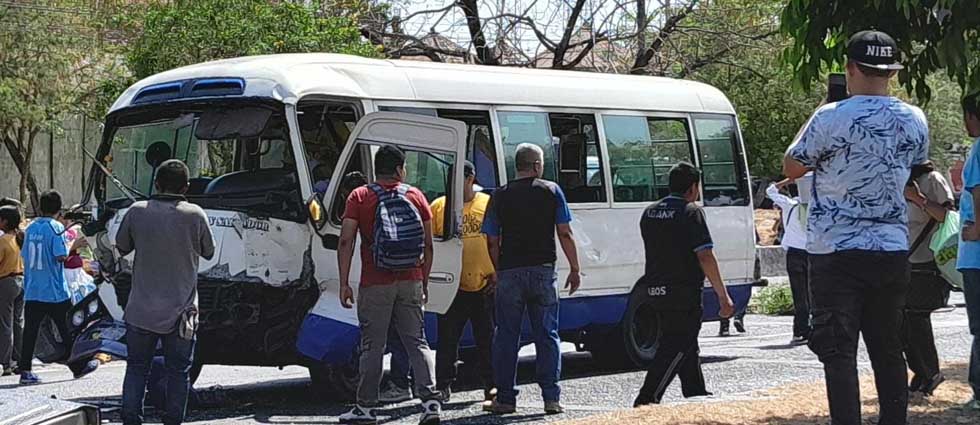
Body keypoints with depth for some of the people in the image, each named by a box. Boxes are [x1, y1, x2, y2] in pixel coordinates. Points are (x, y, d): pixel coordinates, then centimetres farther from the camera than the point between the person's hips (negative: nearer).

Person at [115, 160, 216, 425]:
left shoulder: (137, 212, -5)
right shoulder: (195, 215, -9)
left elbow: (122, 248, 9)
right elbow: (209, 252, 6)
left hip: (141, 311, 1)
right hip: (180, 313, -1)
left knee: (136, 368, 13)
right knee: (178, 372, 8)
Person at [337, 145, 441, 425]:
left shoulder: (359, 197, 0)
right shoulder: (416, 196, 6)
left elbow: (346, 242, -8)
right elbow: (428, 245, 7)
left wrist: (344, 283, -5)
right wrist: (424, 281, 15)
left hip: (375, 285, -2)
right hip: (410, 282, 2)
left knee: (372, 346, 4)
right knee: (416, 342, 8)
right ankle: (430, 401, -1)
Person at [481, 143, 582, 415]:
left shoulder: (500, 196, 3)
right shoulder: (551, 191, 2)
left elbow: (492, 242, 2)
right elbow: (565, 234, 0)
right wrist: (575, 269, 7)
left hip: (510, 272, 0)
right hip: (543, 271, 0)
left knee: (506, 336, 6)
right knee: (547, 335, 6)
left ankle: (505, 399, 7)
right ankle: (551, 398, 3)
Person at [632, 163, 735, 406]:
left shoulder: (649, 213, 11)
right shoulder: (691, 212, -12)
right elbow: (705, 257, -17)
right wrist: (723, 296, -14)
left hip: (655, 291, 8)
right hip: (683, 292, -8)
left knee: (685, 346, 19)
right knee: (675, 347, -5)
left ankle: (697, 395, 28)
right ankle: (646, 400, -13)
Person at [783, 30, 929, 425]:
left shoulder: (831, 118, -14)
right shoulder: (915, 121, 2)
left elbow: (791, 168, 1)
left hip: (836, 252, -5)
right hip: (892, 250, 5)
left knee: (838, 352, -3)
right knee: (888, 348, 14)